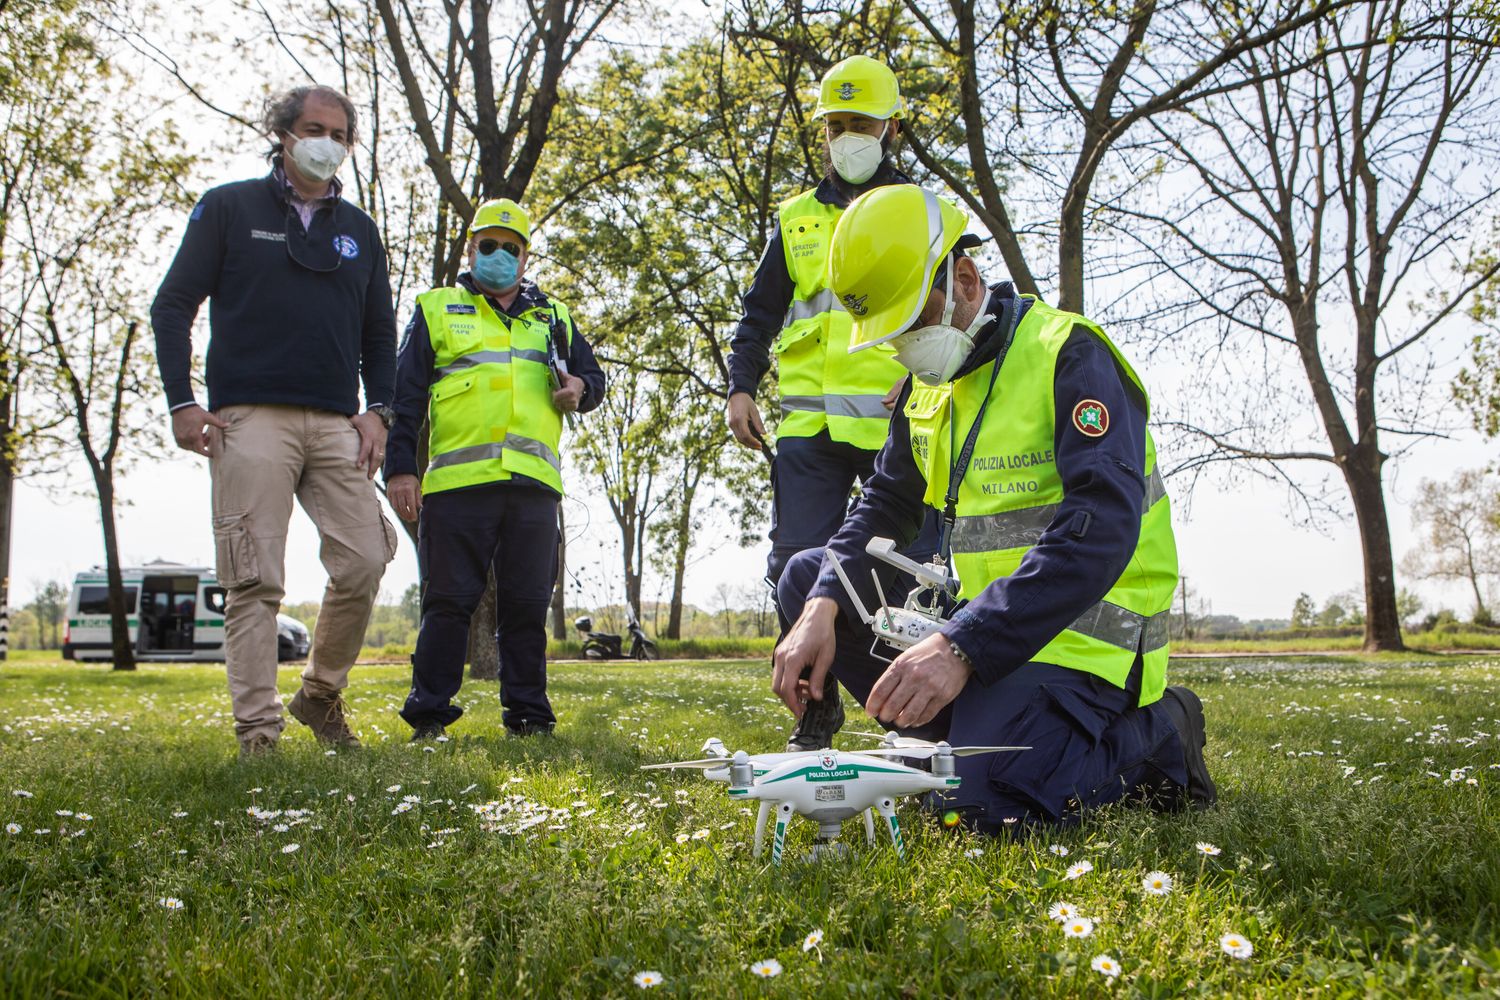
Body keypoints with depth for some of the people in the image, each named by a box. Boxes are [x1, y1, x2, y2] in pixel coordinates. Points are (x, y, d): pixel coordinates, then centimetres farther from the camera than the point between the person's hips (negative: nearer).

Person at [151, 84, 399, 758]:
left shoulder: (359, 230, 20)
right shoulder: (228, 208, 10)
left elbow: (380, 330, 24)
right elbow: (172, 305, 7)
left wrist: (377, 410, 8)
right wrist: (181, 403, -4)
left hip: (336, 424, 4)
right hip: (250, 418, -3)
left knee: (364, 562, -6)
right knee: (255, 579, -7)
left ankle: (321, 694, 14)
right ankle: (257, 729, -1)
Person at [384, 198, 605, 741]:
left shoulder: (553, 319, 22)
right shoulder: (436, 310, 14)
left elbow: (592, 375, 27)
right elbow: (405, 396, 8)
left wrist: (579, 388, 1)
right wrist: (400, 468, -3)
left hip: (533, 485, 3)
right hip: (456, 483, -2)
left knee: (527, 604, 4)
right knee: (448, 601, -2)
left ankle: (527, 711, 12)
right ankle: (429, 714, 5)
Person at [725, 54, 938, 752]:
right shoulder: (796, 220, 20)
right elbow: (759, 314, 21)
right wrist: (741, 385, 6)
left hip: (900, 422, -2)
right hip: (808, 423, 2)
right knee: (799, 565, -4)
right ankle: (816, 711, 7)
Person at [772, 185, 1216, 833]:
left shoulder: (1069, 355, -15)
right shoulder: (926, 388, 11)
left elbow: (1102, 529, -28)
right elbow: (884, 508, 9)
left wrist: (962, 646, -37)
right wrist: (823, 609, -13)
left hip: (1079, 629, -8)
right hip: (987, 611, 8)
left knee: (988, 797, -28)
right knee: (808, 577, 0)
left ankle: (1155, 732, 1)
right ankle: (978, 730, -3)